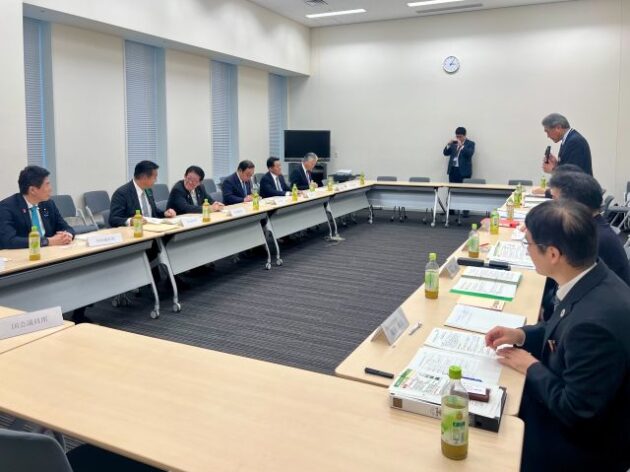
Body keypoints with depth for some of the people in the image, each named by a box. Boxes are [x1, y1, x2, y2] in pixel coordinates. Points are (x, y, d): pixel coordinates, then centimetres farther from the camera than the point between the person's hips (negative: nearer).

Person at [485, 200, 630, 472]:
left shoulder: (596, 321, -37)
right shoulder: (592, 279, -10)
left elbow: (577, 413, -27)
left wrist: (532, 367, -15)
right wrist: (523, 335, -2)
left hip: (588, 441, -7)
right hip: (570, 408, 7)